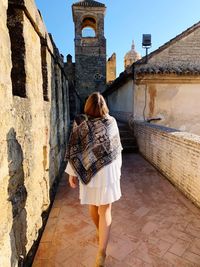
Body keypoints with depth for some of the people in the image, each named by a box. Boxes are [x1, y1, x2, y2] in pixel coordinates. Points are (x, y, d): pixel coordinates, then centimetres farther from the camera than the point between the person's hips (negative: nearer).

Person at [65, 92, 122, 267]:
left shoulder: (80, 122, -8)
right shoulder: (111, 121, -3)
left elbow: (75, 149, -9)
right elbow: (117, 148, 3)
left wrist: (72, 173, -1)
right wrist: (117, 168, 15)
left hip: (89, 171, 0)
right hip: (108, 170, 1)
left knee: (93, 207, 22)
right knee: (104, 210, 8)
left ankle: (101, 233, 43)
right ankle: (102, 252, 10)